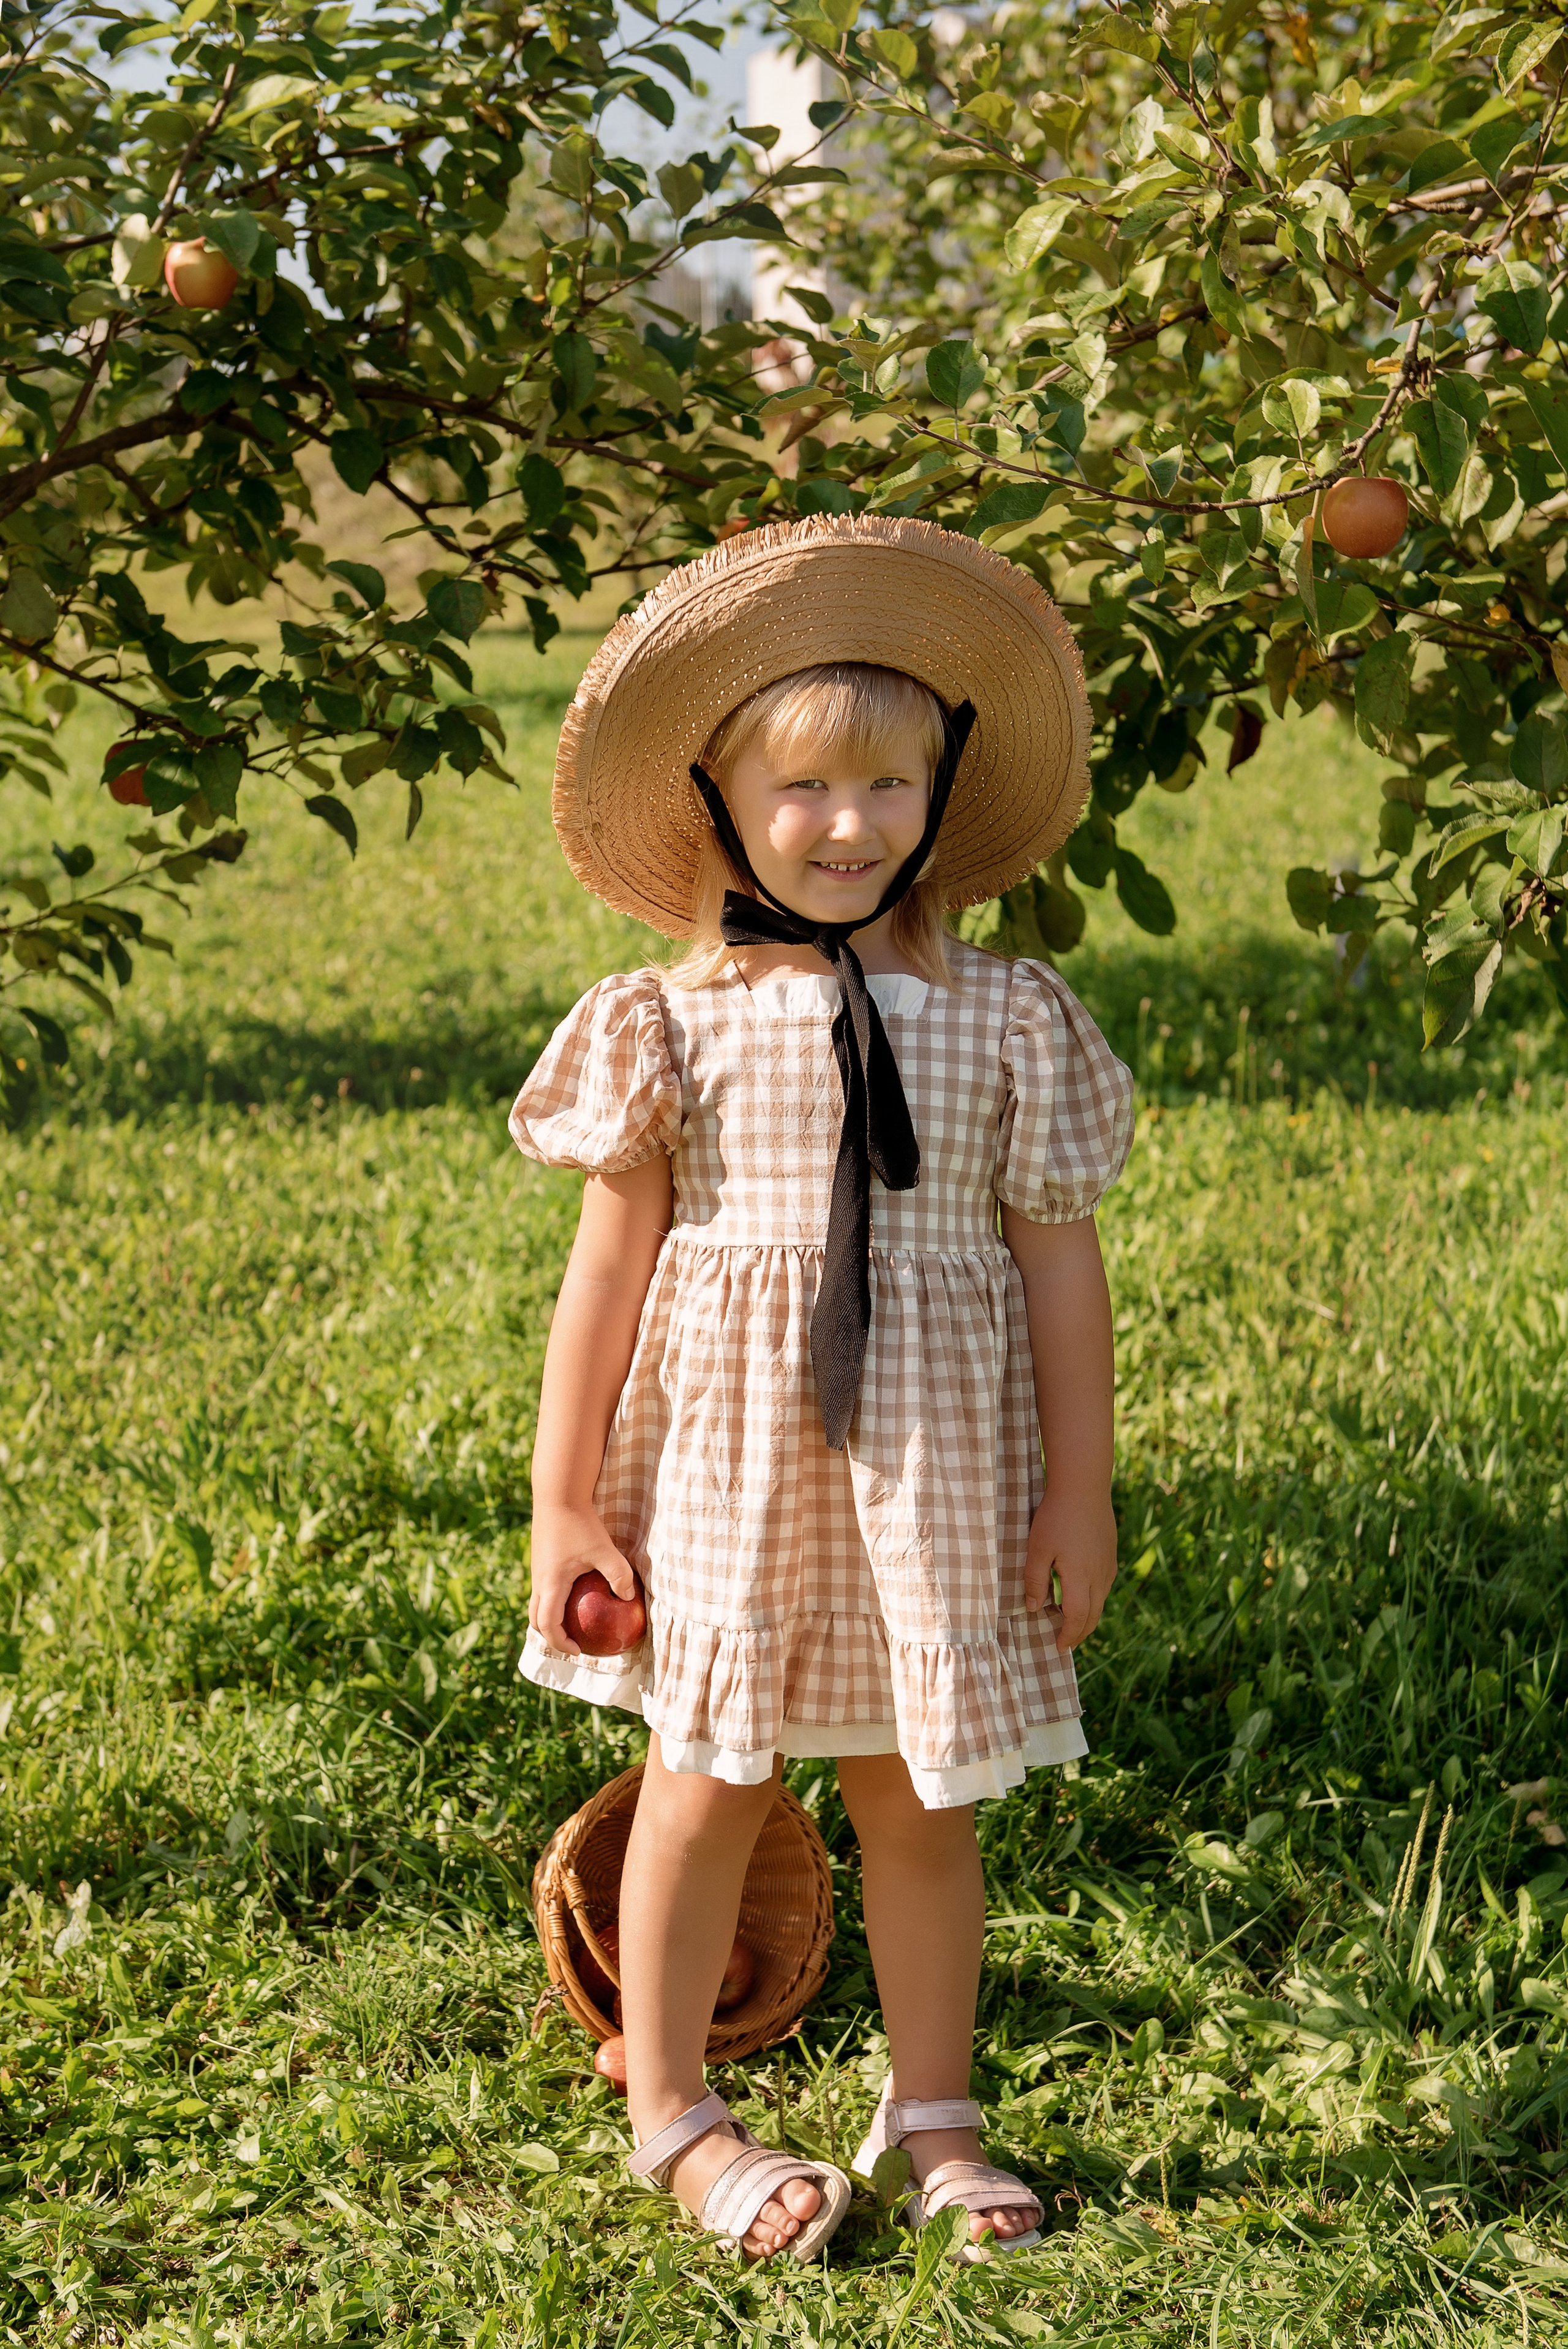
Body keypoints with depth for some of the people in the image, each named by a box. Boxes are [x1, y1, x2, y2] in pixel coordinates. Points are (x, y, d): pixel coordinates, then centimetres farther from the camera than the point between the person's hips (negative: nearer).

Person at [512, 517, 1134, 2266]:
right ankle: (671, 2115, 25)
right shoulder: (673, 1025, -3)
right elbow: (609, 1263, 0)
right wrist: (564, 1496, 0)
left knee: (920, 1795, 9)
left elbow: (1059, 1263, 4)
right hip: (727, 1452, -1)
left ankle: (931, 2115, 26)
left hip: (932, 1464, 1)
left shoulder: (1008, 1024, 0)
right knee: (706, 1778, 8)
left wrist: (1082, 1491, 4)